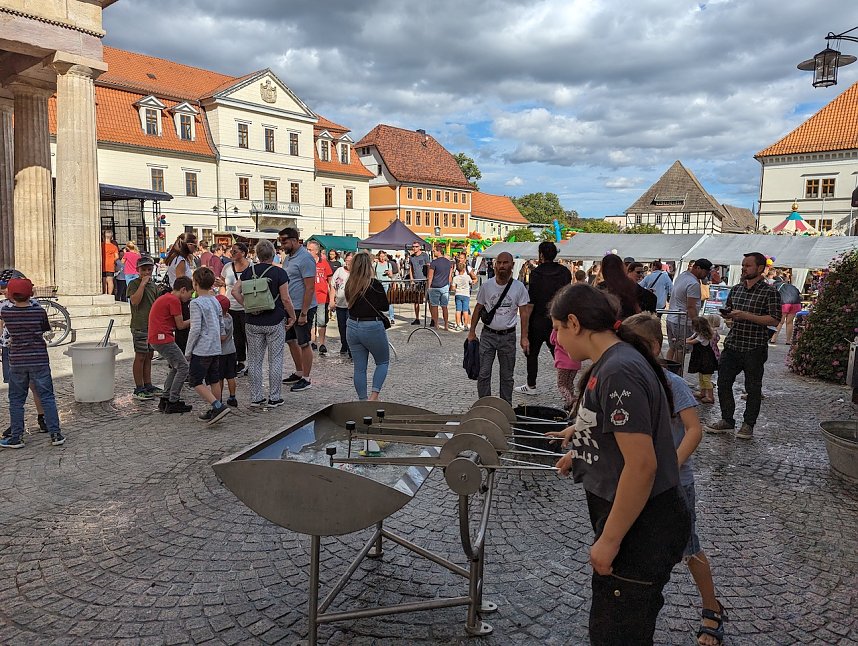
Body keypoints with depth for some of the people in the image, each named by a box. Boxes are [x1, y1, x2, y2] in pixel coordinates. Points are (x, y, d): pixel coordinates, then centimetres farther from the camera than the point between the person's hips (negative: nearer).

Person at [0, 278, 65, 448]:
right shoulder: (39, 311, -7)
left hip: (16, 362, 1)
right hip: (40, 360, -1)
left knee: (16, 400, 11)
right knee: (47, 397, 5)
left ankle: (16, 437, 14)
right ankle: (55, 434, 5)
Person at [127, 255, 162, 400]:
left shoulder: (153, 285, 15)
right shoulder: (134, 284, -7)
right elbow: (135, 301, -23)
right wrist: (142, 283, -21)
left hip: (153, 325, 7)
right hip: (140, 326, -7)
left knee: (149, 356, 12)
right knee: (140, 356, -3)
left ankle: (148, 386, 20)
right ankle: (139, 389, 3)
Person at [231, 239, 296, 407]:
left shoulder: (248, 271, 3)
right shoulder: (279, 273, -9)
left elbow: (235, 291, -1)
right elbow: (286, 299, -11)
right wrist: (292, 316, 2)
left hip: (253, 322, 3)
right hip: (275, 322, -3)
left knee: (254, 360, 10)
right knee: (275, 360, 5)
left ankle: (256, 398, 15)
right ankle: (274, 398, 9)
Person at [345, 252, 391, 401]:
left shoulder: (349, 285, 1)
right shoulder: (374, 284, -13)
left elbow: (350, 304, 12)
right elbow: (385, 306, -5)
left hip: (352, 327, 5)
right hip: (372, 328, -5)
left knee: (359, 368, 11)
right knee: (383, 362, 14)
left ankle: (363, 400, 15)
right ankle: (374, 395, 2)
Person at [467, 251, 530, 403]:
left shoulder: (519, 287, -4)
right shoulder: (486, 285, -2)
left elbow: (524, 313, -2)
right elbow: (478, 309, 7)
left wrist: (524, 337, -6)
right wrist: (472, 332, 5)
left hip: (508, 336, 0)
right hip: (488, 335, 0)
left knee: (507, 375, 10)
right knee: (483, 374, -2)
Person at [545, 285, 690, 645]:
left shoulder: (619, 372, -25)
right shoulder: (610, 363, 6)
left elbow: (642, 466, -27)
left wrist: (609, 542, -21)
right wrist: (582, 455, 19)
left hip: (641, 530, -9)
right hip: (628, 518, 9)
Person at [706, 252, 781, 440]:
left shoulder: (769, 292, -7)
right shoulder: (735, 289, 11)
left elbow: (774, 319, -15)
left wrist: (746, 315, -21)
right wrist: (727, 314, 1)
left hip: (754, 348, -6)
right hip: (732, 344, 6)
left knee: (753, 388, 6)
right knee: (723, 382, 7)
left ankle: (748, 424, 19)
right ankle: (727, 420, 21)